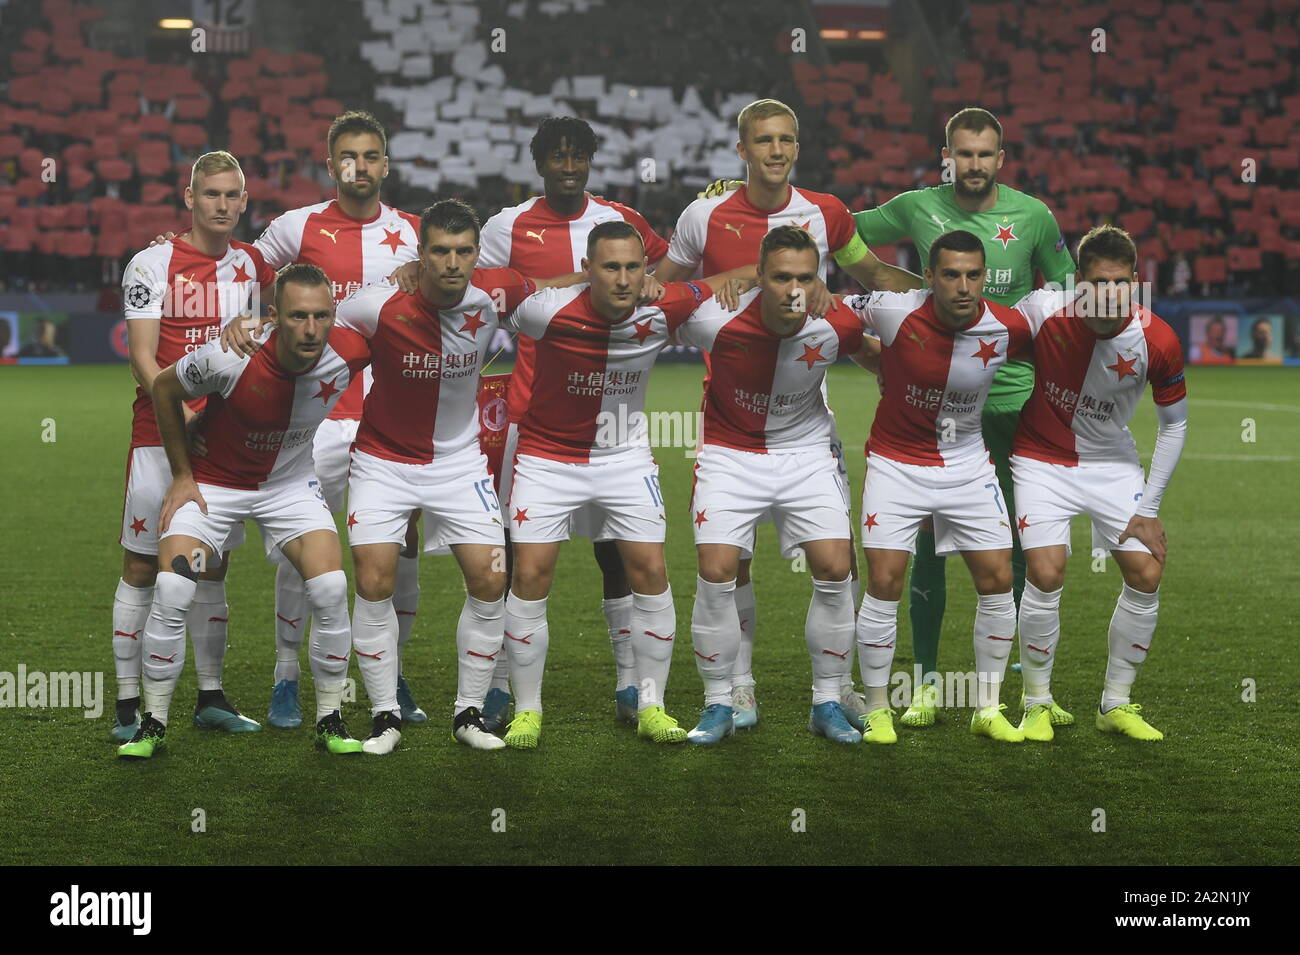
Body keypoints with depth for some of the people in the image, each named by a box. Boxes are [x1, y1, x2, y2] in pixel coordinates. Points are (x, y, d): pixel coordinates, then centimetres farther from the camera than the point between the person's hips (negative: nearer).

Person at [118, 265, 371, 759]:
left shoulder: (348, 355, -23)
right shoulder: (230, 357, -31)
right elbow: (164, 389, -10)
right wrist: (181, 474, -7)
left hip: (291, 484, 2)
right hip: (212, 482, -2)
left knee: (331, 591, -13)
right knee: (171, 593, -16)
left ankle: (330, 722, 4)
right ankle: (153, 726, 1)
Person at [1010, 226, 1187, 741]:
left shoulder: (1158, 340, -18)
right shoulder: (1042, 312, -24)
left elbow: (1174, 424, -4)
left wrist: (1148, 510, -5)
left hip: (1112, 462, 2)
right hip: (1042, 460, -2)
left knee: (1146, 575, -7)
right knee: (1046, 576, -17)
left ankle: (1116, 704, 12)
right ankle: (1037, 704, 3)